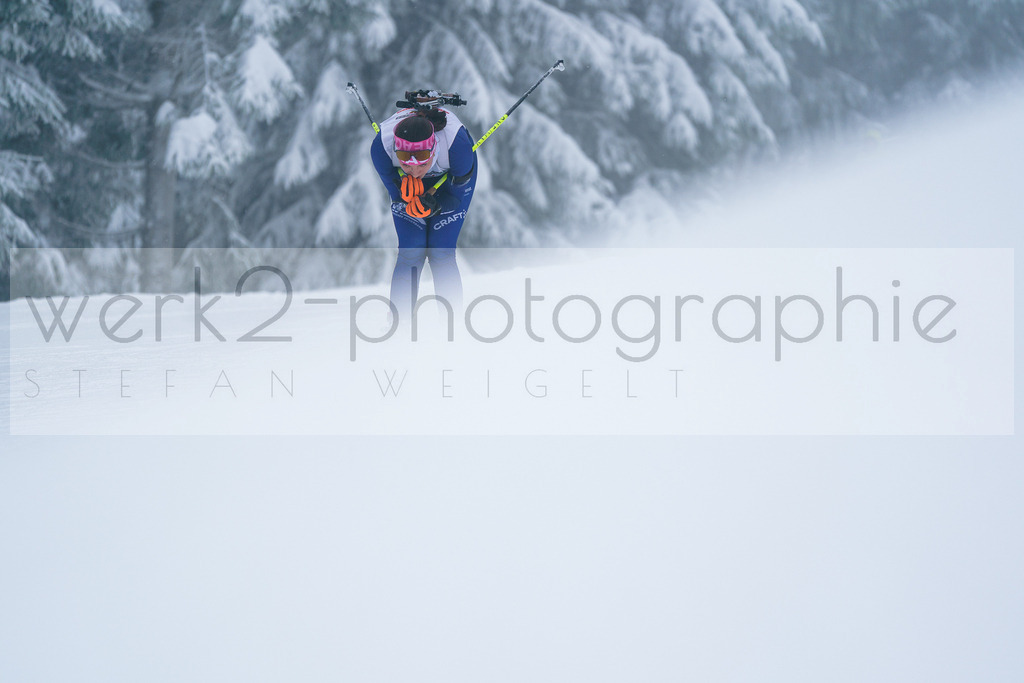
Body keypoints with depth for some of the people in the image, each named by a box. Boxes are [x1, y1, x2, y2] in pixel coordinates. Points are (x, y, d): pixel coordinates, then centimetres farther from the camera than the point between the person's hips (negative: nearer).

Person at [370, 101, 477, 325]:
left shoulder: (456, 143, -41)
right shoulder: (381, 146, -37)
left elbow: (457, 194, -23)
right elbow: (396, 191, -19)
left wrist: (434, 204, -40)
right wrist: (408, 195, -41)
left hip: (453, 175, -1)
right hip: (404, 181, 1)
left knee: (441, 254, -11)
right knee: (409, 253, -10)